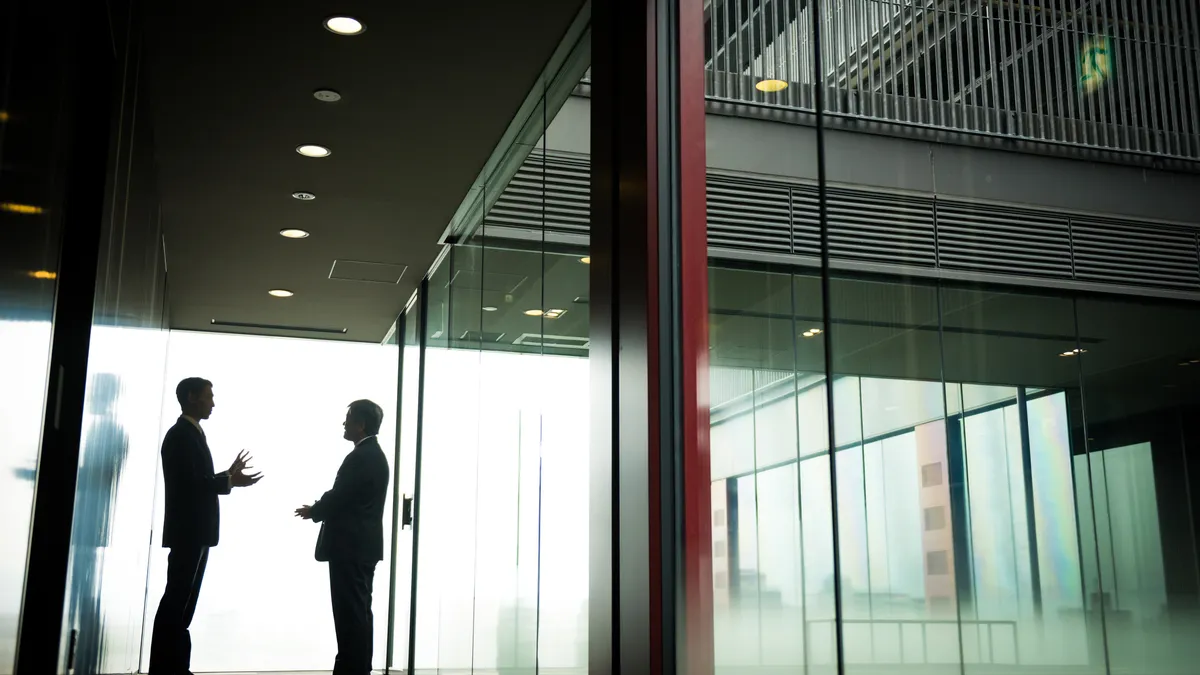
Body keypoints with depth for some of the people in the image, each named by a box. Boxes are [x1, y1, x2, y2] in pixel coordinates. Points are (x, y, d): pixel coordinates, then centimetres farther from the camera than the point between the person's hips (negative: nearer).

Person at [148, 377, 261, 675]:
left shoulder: (191, 434, 17)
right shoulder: (181, 435, -13)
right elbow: (188, 483, -21)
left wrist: (228, 475, 15)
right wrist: (230, 481, -23)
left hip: (195, 532, 10)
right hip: (187, 531, -10)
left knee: (181, 602, 12)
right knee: (177, 602, -7)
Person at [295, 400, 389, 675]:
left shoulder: (361, 457, -18)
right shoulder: (373, 454, 14)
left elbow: (339, 497, -18)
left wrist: (313, 511, 0)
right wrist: (319, 508, 10)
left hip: (350, 547, -10)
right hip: (362, 545, 10)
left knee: (350, 612, -5)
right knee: (358, 610, 14)